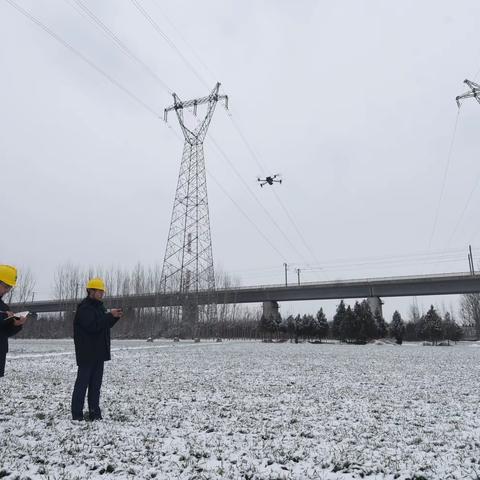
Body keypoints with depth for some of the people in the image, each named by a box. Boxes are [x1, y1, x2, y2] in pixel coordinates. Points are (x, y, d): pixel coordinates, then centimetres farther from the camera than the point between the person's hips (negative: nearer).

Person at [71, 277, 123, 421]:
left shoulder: (99, 306, 16)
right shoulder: (84, 307, -13)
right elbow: (92, 326, -25)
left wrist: (115, 317, 3)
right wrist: (110, 315, -24)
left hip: (98, 352, 9)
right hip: (87, 353, -8)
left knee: (96, 382, 10)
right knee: (83, 382, -2)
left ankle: (94, 412, 15)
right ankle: (77, 413, 6)